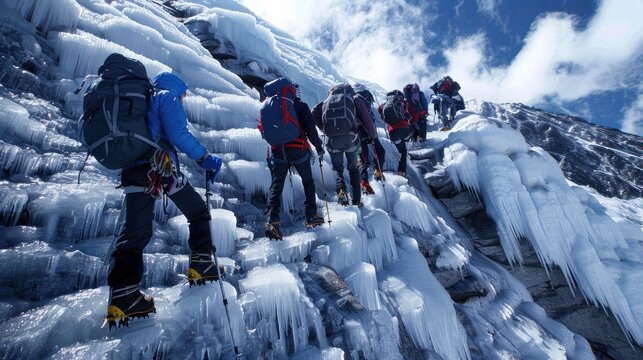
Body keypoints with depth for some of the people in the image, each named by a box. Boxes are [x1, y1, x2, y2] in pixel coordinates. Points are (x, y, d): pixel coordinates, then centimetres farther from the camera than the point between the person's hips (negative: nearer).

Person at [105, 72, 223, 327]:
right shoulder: (167, 96, 7)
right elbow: (178, 134, -11)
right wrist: (204, 158, -6)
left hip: (131, 169, 7)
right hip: (160, 165, -6)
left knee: (134, 232, 4)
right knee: (198, 212, 12)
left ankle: (123, 297, -4)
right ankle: (201, 266, 9)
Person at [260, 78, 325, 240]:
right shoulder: (300, 105, -3)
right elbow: (311, 130, -6)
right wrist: (319, 147, 6)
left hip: (277, 151, 3)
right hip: (299, 150, -2)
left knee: (276, 185, 3)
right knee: (308, 181, 15)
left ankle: (271, 219, -16)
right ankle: (311, 216, 18)